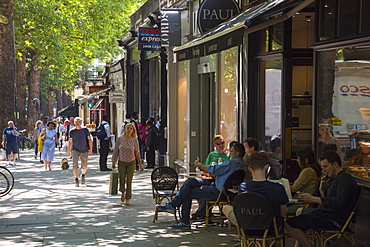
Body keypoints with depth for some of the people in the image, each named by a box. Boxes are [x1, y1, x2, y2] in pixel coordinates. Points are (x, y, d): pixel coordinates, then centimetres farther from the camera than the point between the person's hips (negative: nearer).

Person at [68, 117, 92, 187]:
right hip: (75, 150, 0)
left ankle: (83, 175, 40)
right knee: (75, 165, -17)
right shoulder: (72, 131, 1)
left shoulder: (85, 130, -2)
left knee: (84, 167, 7)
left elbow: (89, 140, -1)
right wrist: (69, 151, 10)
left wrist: (90, 150, -7)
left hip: (84, 150, 0)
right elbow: (70, 142, 11)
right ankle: (76, 180, -11)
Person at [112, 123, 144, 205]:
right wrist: (113, 162, 7)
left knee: (129, 181, -2)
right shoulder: (120, 139, -2)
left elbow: (137, 153, 3)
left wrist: (140, 164, 3)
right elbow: (116, 151, 5)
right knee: (122, 180, 4)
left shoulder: (135, 140, -3)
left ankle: (127, 199, 8)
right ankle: (123, 192, 36)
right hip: (121, 162, 1)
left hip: (131, 162, -1)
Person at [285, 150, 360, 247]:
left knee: (288, 224, -17)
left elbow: (340, 201, -30)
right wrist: (322, 189, 2)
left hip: (334, 219, -11)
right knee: (300, 211, 34)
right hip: (327, 213, 11)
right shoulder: (335, 179, 18)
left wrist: (314, 199, -28)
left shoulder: (345, 178, -15)